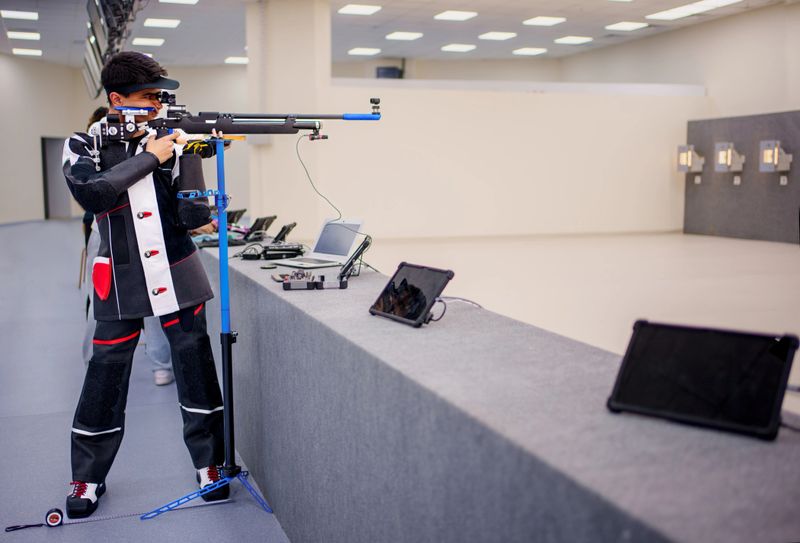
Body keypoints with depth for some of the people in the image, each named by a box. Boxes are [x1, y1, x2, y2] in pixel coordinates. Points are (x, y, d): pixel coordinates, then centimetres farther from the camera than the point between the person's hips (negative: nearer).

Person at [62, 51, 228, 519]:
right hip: (121, 279, -1)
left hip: (178, 274, 1)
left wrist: (188, 154, -15)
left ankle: (210, 463, 20)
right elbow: (91, 194, -21)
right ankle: (88, 477, 22)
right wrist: (149, 158, -18)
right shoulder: (85, 145, 0)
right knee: (106, 375, 3)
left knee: (196, 366, 4)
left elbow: (193, 217, -4)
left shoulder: (174, 140, 3)